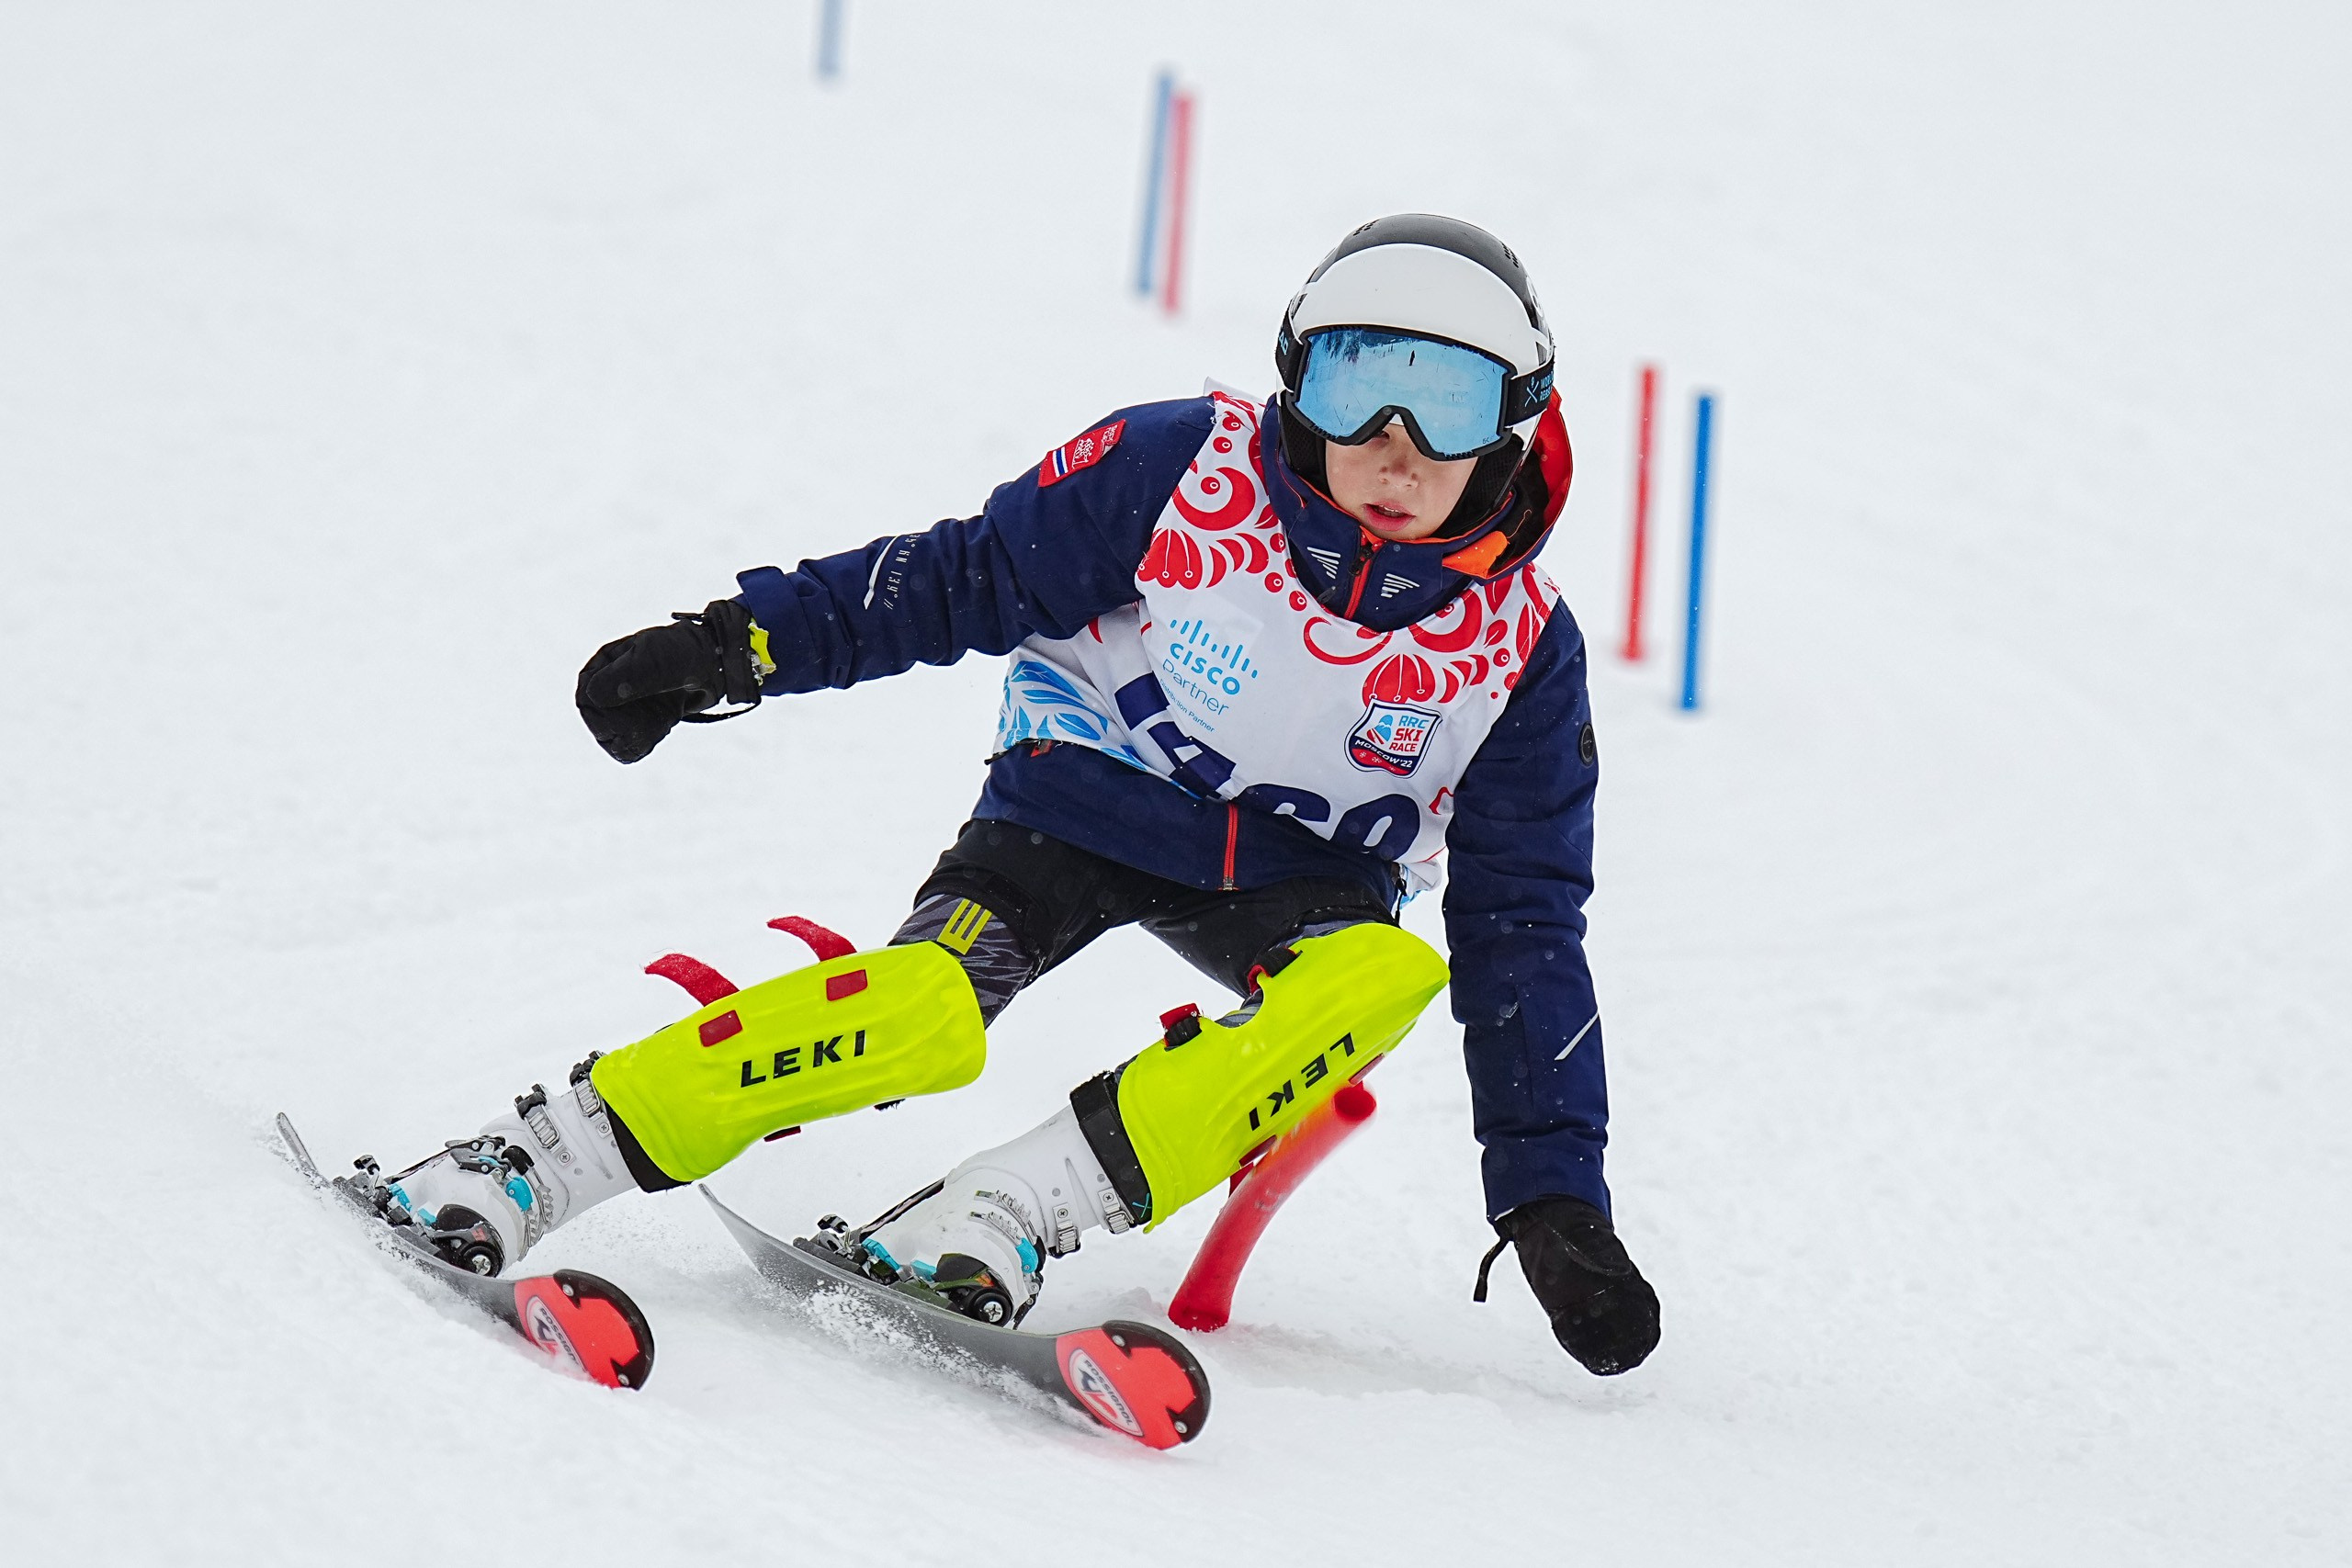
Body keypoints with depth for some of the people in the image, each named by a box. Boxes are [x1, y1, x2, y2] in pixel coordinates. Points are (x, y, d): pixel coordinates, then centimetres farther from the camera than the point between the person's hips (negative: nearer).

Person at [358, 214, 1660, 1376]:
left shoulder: (1519, 646, -11)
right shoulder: (1183, 472, -16)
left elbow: (1526, 930, -5)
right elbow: (962, 580, -6)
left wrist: (1554, 1197, -9)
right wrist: (738, 642, -15)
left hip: (1294, 880, 2)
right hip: (1090, 794, -2)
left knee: (1383, 977, -34)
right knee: (928, 1009, -31)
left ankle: (1013, 1209, -37)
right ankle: (528, 1161, -26)